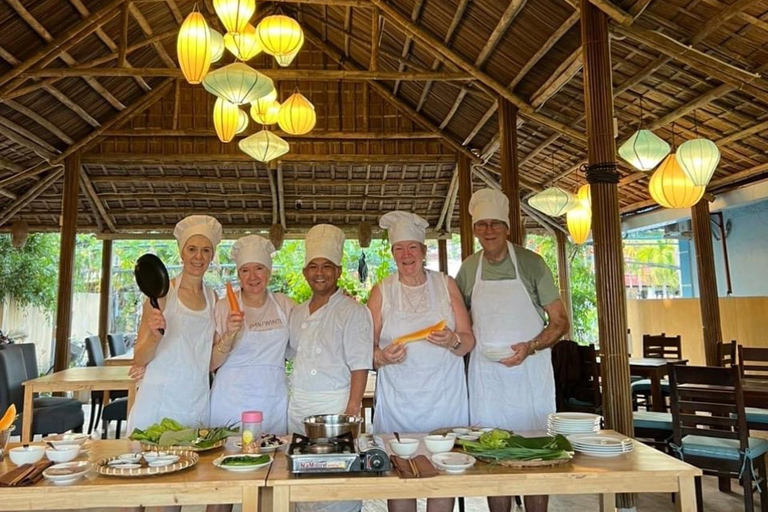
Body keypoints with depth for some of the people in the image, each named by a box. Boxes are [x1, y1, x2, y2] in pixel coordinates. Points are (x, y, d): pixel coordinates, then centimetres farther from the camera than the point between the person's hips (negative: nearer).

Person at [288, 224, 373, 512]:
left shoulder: (352, 311, -6)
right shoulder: (297, 314, 13)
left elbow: (360, 366, -12)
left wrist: (351, 412, -19)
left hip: (335, 405, -6)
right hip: (298, 407, 6)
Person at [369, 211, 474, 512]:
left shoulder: (446, 286, 7)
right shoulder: (381, 292, 5)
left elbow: (469, 341, 5)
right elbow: (368, 347, 4)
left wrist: (453, 341, -16)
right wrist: (381, 356, -17)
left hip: (444, 397, 1)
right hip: (398, 399, 0)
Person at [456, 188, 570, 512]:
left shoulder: (530, 263, -5)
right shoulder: (469, 269, 3)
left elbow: (560, 321, -4)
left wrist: (529, 348, -18)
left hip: (529, 371, -2)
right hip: (485, 374, 3)